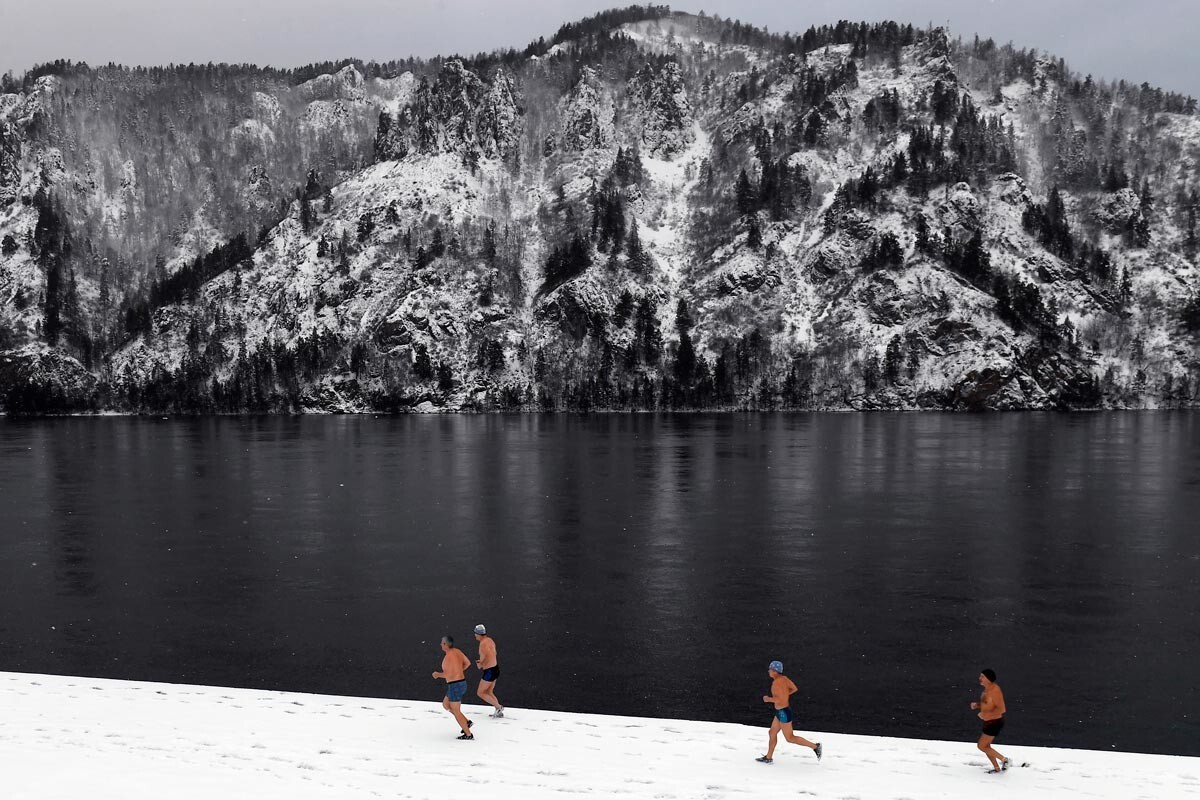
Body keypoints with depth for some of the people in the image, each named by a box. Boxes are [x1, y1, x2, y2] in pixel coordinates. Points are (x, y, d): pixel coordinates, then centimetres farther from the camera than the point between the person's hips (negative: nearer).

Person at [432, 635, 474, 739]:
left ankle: (468, 735, 11)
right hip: (462, 683, 9)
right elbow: (468, 663, 19)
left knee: (456, 712, 5)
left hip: (455, 686, -9)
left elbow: (448, 675, -26)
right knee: (445, 704, 24)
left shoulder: (448, 656, -21)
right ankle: (466, 722, 21)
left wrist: (437, 674, -8)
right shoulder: (457, 651, 7)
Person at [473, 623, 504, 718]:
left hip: (489, 671, -9)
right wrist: (482, 661, 16)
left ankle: (498, 707, 1)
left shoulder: (483, 643, -22)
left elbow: (490, 657, -29)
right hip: (495, 668, 9)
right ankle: (499, 712, 20)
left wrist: (481, 664, -13)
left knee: (480, 693, 3)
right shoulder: (489, 640, 8)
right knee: (489, 692, 19)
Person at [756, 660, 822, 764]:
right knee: (772, 733, 17)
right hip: (782, 711, 10)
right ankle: (768, 758, 28)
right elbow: (794, 689, 12)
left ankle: (815, 746, 11)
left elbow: (782, 700, -30)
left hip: (783, 713, -10)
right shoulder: (783, 678, 0)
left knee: (790, 738, 5)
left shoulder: (777, 682, -26)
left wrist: (769, 699, -16)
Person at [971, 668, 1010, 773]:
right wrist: (976, 705, 1)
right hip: (989, 722, 9)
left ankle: (1004, 759, 7)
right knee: (986, 746, 16)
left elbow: (1001, 709, -27)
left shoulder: (994, 690, -24)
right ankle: (996, 768, 27)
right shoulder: (987, 689, 5)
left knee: (981, 746, -3)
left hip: (994, 722, -9)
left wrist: (986, 715, -27)